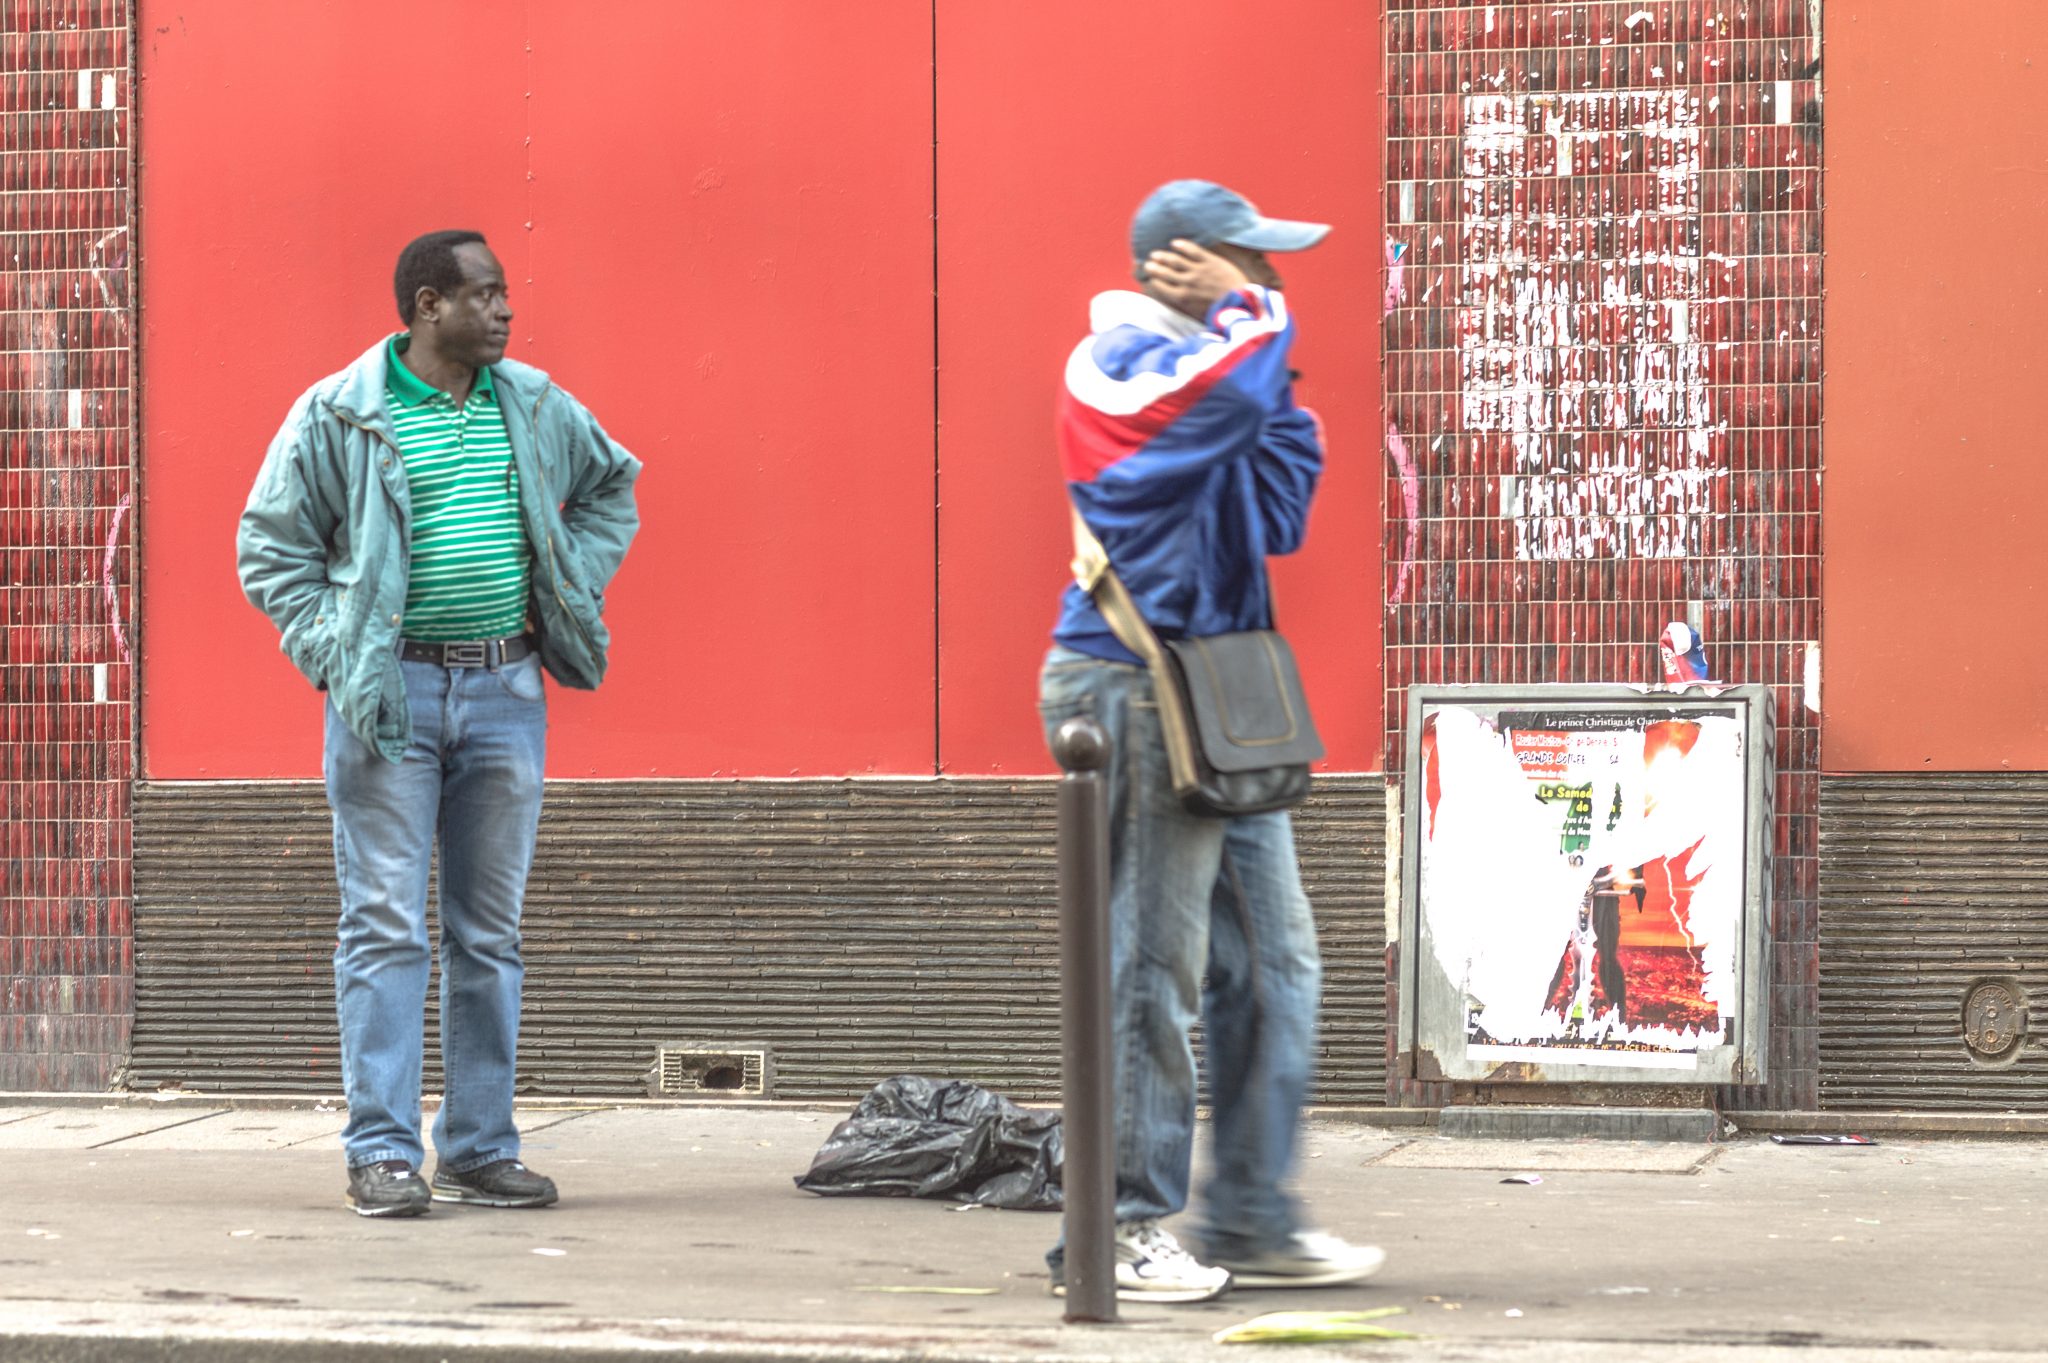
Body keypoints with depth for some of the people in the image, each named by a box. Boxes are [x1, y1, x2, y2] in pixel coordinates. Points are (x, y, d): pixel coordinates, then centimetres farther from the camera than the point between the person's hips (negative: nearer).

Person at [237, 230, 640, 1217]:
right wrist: (331, 653, -8)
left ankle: (481, 1149, 15)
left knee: (489, 933, 8)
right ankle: (382, 1153, -3)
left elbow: (614, 487, 24)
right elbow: (270, 546, 1)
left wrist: (571, 596, 12)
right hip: (391, 692, -4)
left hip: (504, 691, 4)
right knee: (385, 928, -5)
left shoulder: (535, 409, 8)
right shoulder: (338, 415, -4)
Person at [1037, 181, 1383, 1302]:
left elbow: (1280, 516, 14)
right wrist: (1253, 314, -5)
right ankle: (1118, 1230, 0)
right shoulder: (1126, 361, -9)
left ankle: (1253, 1221, 16)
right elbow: (1240, 381, -25)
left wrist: (1279, 398, 3)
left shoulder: (1207, 363, 19)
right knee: (1151, 970, -8)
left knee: (1272, 958, 10)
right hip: (1136, 690, -10)